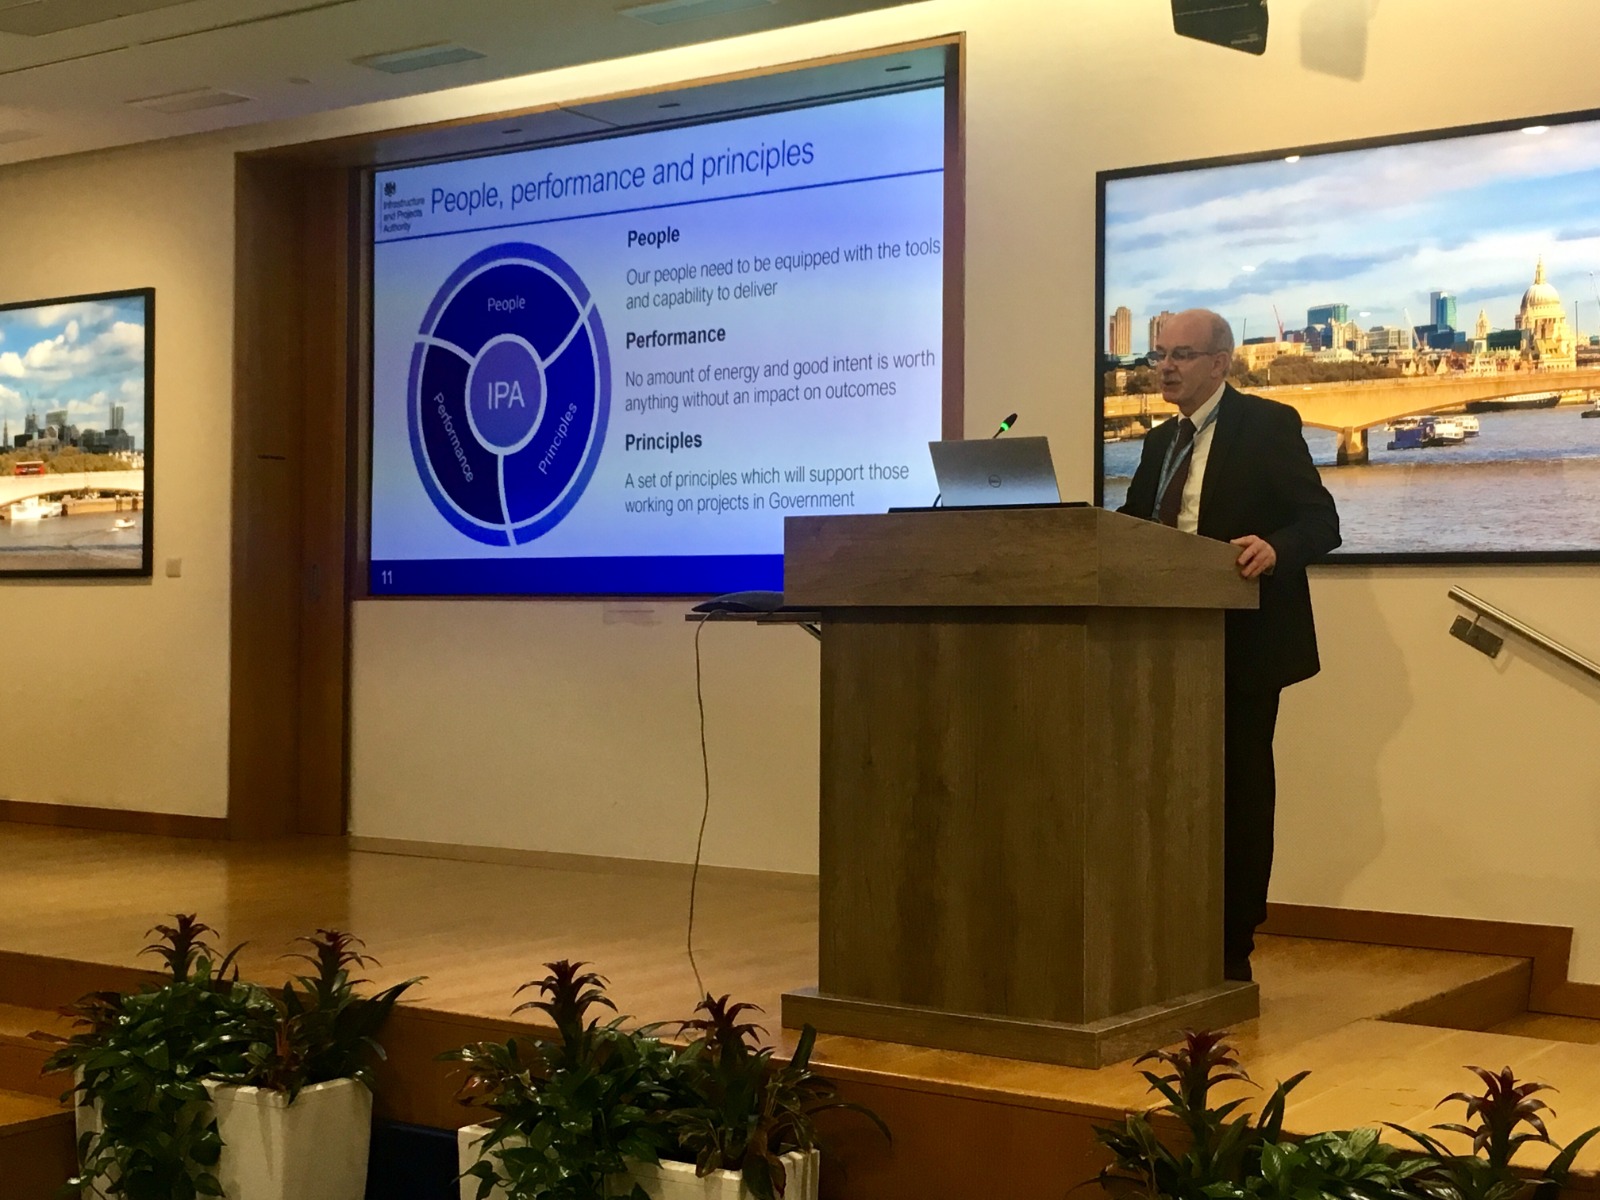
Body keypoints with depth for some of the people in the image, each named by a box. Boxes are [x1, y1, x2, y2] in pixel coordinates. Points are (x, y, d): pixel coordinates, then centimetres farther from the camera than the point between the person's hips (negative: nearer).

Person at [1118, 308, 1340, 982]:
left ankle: (1231, 956, 8)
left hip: (1243, 647, -6)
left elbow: (1320, 521, -10)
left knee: (1239, 798, 0)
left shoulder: (1268, 425, -4)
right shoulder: (1161, 442, 17)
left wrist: (1273, 548, -30)